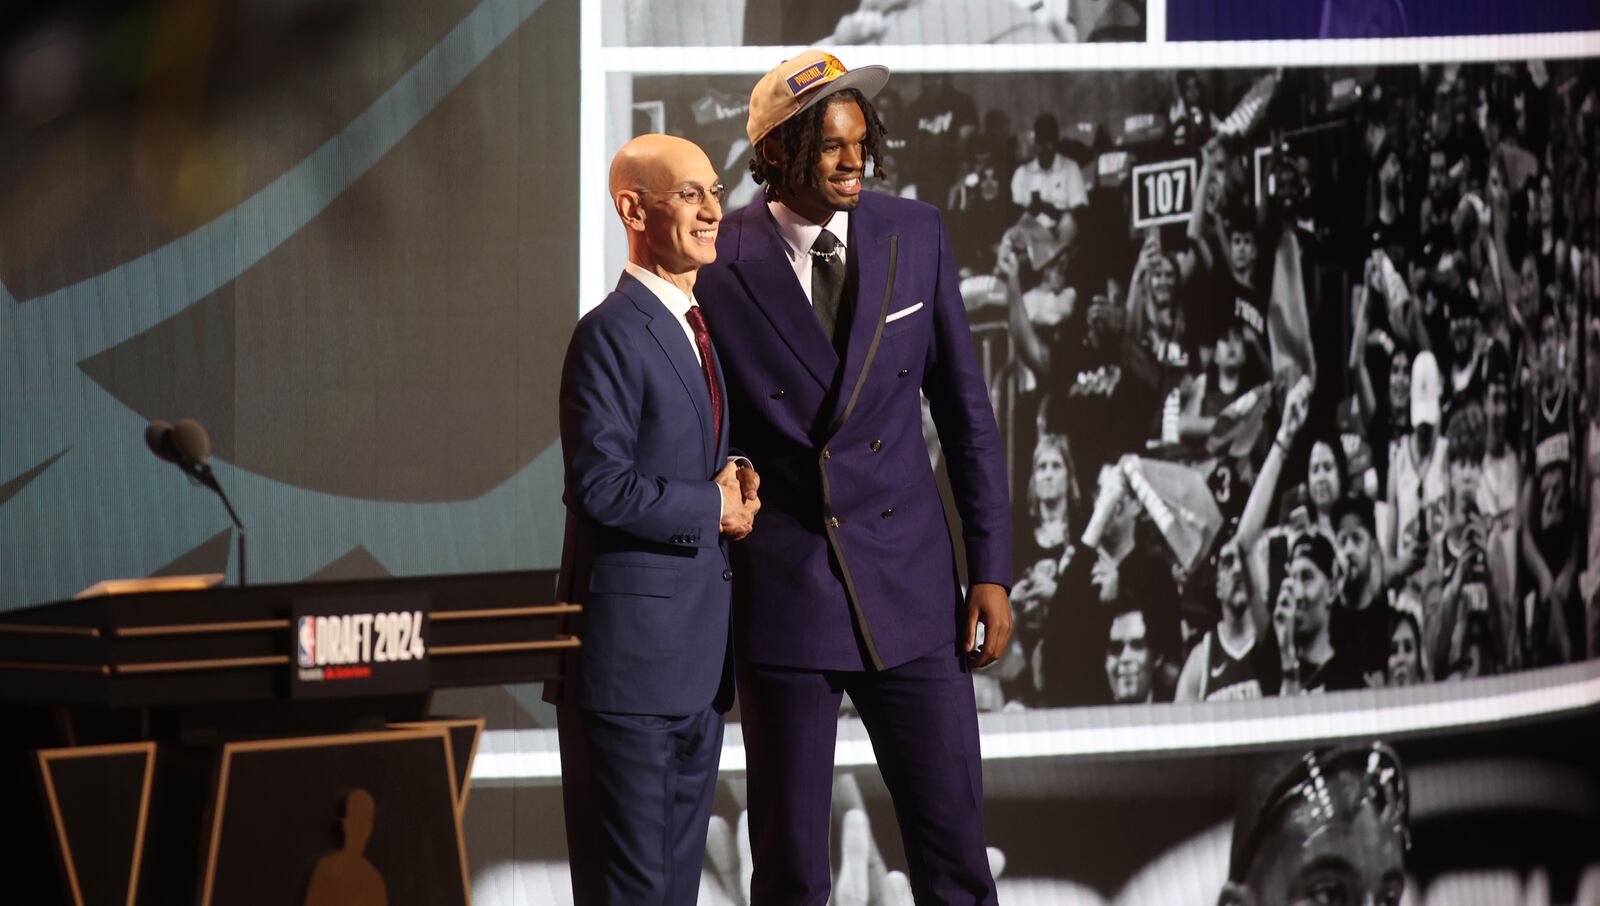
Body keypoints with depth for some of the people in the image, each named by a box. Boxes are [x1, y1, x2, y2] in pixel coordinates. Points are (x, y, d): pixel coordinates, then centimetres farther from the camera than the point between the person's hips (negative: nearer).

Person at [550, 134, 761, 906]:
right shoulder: (611, 336, -13)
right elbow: (602, 487, -20)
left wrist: (738, 485, 3)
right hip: (631, 645, -9)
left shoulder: (707, 329, 16)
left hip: (699, 650, 9)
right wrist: (715, 508, -11)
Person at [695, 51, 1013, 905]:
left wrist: (991, 570, 3)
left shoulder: (914, 235, 2)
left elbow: (964, 411, 8)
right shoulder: (718, 264, -7)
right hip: (784, 596, -2)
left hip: (910, 585, 2)